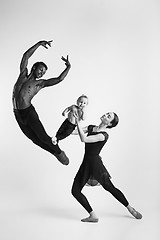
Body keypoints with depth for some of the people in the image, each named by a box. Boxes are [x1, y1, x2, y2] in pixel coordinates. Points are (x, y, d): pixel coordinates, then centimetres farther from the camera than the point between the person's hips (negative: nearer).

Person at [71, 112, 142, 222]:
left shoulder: (104, 135, -16)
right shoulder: (91, 128, 7)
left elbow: (84, 139, -29)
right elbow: (73, 131, 3)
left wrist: (78, 122, -29)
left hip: (95, 163, -7)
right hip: (86, 163, 7)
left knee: (110, 188, 5)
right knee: (75, 191, -1)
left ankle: (131, 209, 25)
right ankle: (93, 216, 8)